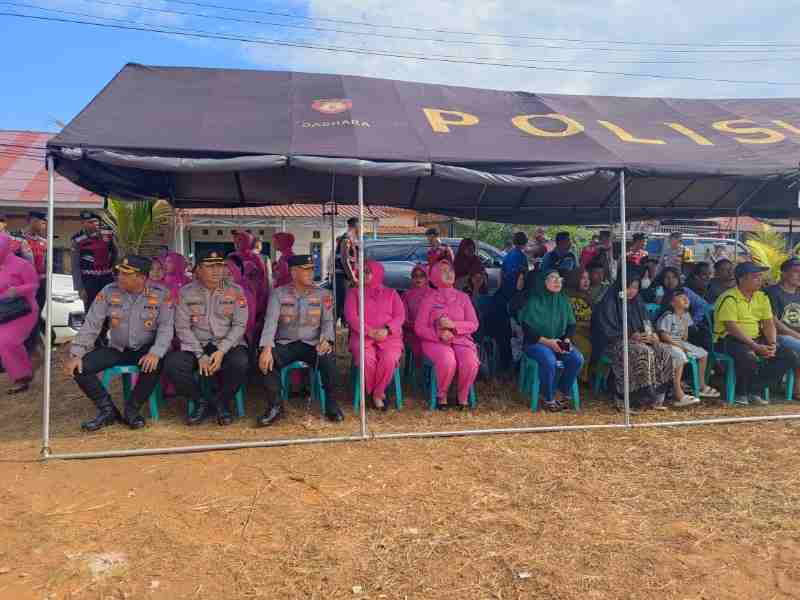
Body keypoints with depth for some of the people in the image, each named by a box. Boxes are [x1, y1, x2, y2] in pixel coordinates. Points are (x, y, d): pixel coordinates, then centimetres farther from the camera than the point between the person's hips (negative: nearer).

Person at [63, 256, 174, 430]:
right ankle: (108, 410, 1)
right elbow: (91, 325, -5)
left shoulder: (161, 294, -11)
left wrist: (155, 352, -31)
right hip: (117, 349, 3)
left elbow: (166, 327, -14)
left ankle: (131, 410, -10)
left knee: (154, 365, -35)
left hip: (145, 350, -3)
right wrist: (76, 354, -14)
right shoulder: (109, 292, -5)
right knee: (79, 367, -16)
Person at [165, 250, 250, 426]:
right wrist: (200, 355, -13)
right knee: (172, 364, -26)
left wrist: (222, 351, -16)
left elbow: (239, 325, -2)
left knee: (240, 363, -32)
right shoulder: (185, 292, 3)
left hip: (228, 345, -1)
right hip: (195, 346, 1)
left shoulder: (235, 291, 2)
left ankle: (222, 402, -3)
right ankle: (201, 403, -2)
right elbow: (182, 327, -2)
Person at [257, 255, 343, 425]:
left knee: (329, 358, -30)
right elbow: (271, 321, -10)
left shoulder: (323, 295, 6)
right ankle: (275, 406, -9)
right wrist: (266, 347, -27)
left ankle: (331, 403, -10)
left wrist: (326, 339, -25)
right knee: (266, 360, -28)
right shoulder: (279, 294, 2)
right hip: (285, 344, 0)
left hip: (312, 344, 0)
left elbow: (327, 321, -2)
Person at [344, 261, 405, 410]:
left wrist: (386, 330, -16)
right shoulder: (354, 292, 15)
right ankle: (373, 393, -7)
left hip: (389, 336, 1)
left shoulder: (391, 293, 17)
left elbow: (400, 316, 5)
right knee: (366, 359, -32)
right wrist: (369, 332, -15)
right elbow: (350, 316, 1)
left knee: (389, 359, -32)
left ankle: (378, 393, -9)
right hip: (363, 336, 0)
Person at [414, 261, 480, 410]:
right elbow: (419, 328, 2)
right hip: (435, 341, -2)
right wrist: (440, 334, -15)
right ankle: (441, 395, -8)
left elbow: (474, 324, 6)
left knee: (470, 362, -30)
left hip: (461, 340, 2)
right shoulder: (429, 298, 6)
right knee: (448, 362, -35)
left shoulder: (463, 297, 12)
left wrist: (453, 325, -12)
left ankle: (463, 396, -4)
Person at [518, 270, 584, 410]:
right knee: (549, 360, -35)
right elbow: (527, 329, -10)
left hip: (560, 342, 5)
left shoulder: (564, 300, 8)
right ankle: (548, 399, -14)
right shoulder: (533, 302, -7)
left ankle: (562, 394, -4)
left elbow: (571, 325, 13)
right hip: (536, 342, -5)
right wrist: (546, 341, -18)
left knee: (577, 358, -22)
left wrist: (567, 339, -7)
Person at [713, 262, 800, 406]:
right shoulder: (729, 298, -14)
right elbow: (732, 328, -20)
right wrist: (755, 346, -25)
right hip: (730, 340, -8)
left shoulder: (762, 297, 10)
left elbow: (768, 324, 8)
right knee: (749, 357, -37)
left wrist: (773, 344, -10)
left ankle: (754, 390, -2)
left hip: (757, 339, 8)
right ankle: (741, 393, -8)